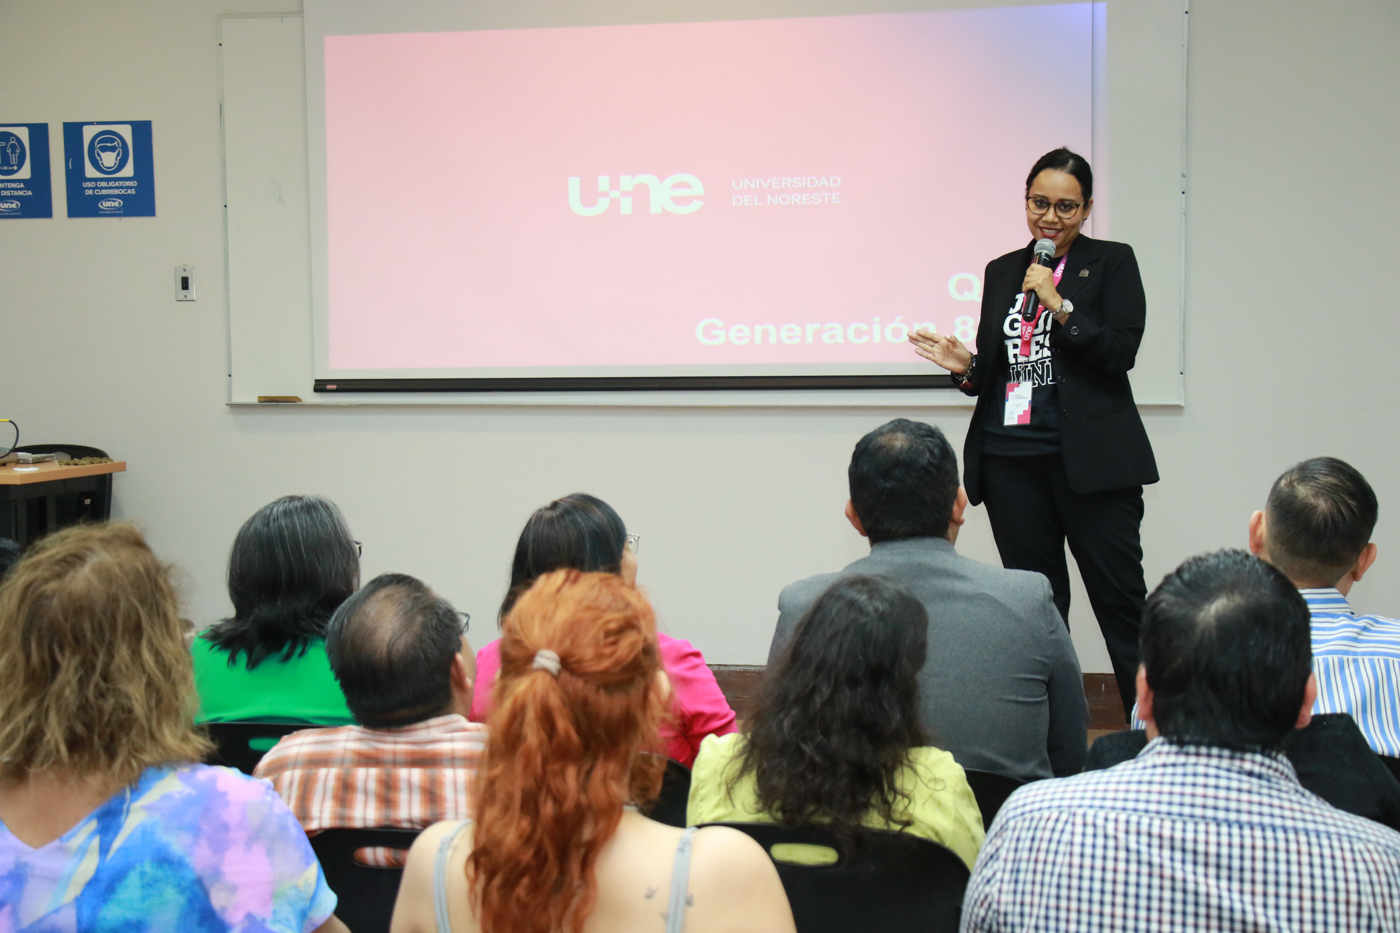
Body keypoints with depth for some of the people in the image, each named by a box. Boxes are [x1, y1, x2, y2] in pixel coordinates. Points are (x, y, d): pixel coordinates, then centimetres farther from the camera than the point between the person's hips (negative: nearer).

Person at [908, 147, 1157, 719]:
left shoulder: (1112, 263, 3)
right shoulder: (1001, 272, 15)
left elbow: (1121, 353, -8)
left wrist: (1058, 303, -15)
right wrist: (966, 367, -3)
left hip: (1089, 457, -4)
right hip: (1012, 461, 4)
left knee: (1120, 598, -3)